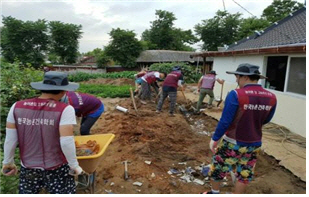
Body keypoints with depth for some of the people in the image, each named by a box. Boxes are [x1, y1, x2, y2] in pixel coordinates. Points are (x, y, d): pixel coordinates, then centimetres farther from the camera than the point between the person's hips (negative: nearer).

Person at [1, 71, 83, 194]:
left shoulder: (17, 107, -5)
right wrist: (74, 165, -7)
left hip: (28, 168, 4)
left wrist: (8, 162, 13)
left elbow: (10, 140, 0)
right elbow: (67, 142, -21)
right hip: (57, 169, -3)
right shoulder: (64, 109, -18)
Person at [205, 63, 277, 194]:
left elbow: (225, 121, -21)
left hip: (233, 143, -4)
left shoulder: (236, 95, -23)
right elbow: (266, 120, 9)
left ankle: (214, 193, 38)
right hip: (254, 143, 5)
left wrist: (214, 139, -9)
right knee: (244, 174, 22)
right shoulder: (271, 98, -5)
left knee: (218, 168, 19)